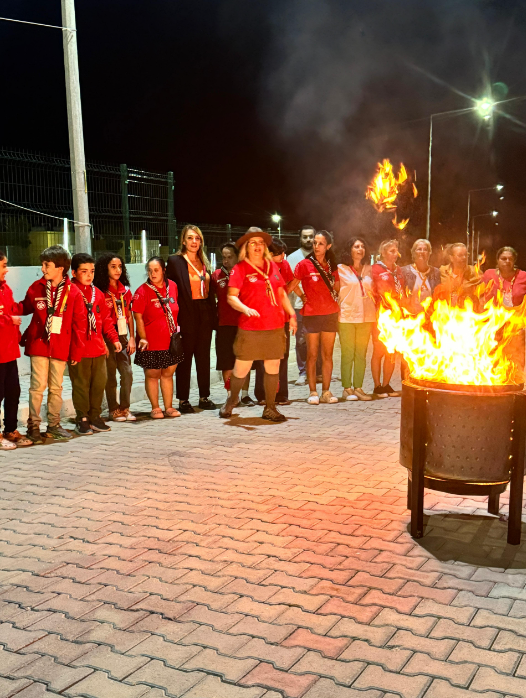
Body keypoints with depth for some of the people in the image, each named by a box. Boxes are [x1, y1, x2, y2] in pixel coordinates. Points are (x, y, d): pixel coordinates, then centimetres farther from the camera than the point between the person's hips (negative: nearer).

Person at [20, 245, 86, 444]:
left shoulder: (73, 292, -3)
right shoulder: (36, 287, 3)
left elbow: (79, 324, -1)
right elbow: (25, 308, 17)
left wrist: (76, 351, -2)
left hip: (61, 347, 0)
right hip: (38, 344, 0)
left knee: (56, 387, 10)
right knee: (38, 385, -3)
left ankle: (53, 425, 22)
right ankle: (33, 426, 7)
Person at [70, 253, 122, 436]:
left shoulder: (97, 293, 14)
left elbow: (106, 319, 19)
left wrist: (113, 338, 12)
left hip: (98, 348, 6)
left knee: (99, 383, 9)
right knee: (81, 384, 2)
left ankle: (95, 417, 21)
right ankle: (82, 419, 13)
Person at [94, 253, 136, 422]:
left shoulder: (125, 291, 11)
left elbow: (129, 316, 13)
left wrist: (132, 338, 6)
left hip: (122, 337, 5)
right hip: (107, 337, -4)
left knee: (127, 373, 0)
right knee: (110, 375, 2)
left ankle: (125, 408, 10)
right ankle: (114, 410, 12)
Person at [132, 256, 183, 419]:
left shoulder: (172, 286, 4)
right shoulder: (142, 291, -10)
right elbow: (138, 317, -10)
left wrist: (176, 329, 12)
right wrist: (143, 338, -14)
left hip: (170, 341, 4)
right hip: (151, 343, -4)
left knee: (168, 374, 11)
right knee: (152, 375, 6)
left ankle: (168, 407, 22)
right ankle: (155, 408, 19)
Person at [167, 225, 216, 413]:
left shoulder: (204, 262, 14)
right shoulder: (175, 261, -3)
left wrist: (213, 314, 10)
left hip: (205, 314, 5)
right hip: (186, 315, -5)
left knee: (204, 357, 10)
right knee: (185, 358, 0)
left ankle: (204, 397, 18)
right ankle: (183, 400, 7)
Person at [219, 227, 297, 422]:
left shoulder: (272, 266, 13)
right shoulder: (240, 269, -1)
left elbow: (281, 293, 20)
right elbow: (231, 297, -7)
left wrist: (292, 314, 13)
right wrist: (245, 309, -24)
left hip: (275, 326, 4)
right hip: (250, 328, -4)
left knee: (273, 368, 5)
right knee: (241, 367, 0)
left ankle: (270, 408, 17)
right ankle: (231, 401, 25)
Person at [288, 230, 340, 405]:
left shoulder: (331, 266, 9)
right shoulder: (305, 264, -4)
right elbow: (293, 285, -5)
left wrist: (336, 305, 11)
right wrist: (303, 297, -4)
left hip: (330, 313, 4)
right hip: (311, 314, -4)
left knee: (328, 354, 5)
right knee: (312, 354, 0)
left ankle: (326, 391, 11)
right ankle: (313, 392, 6)